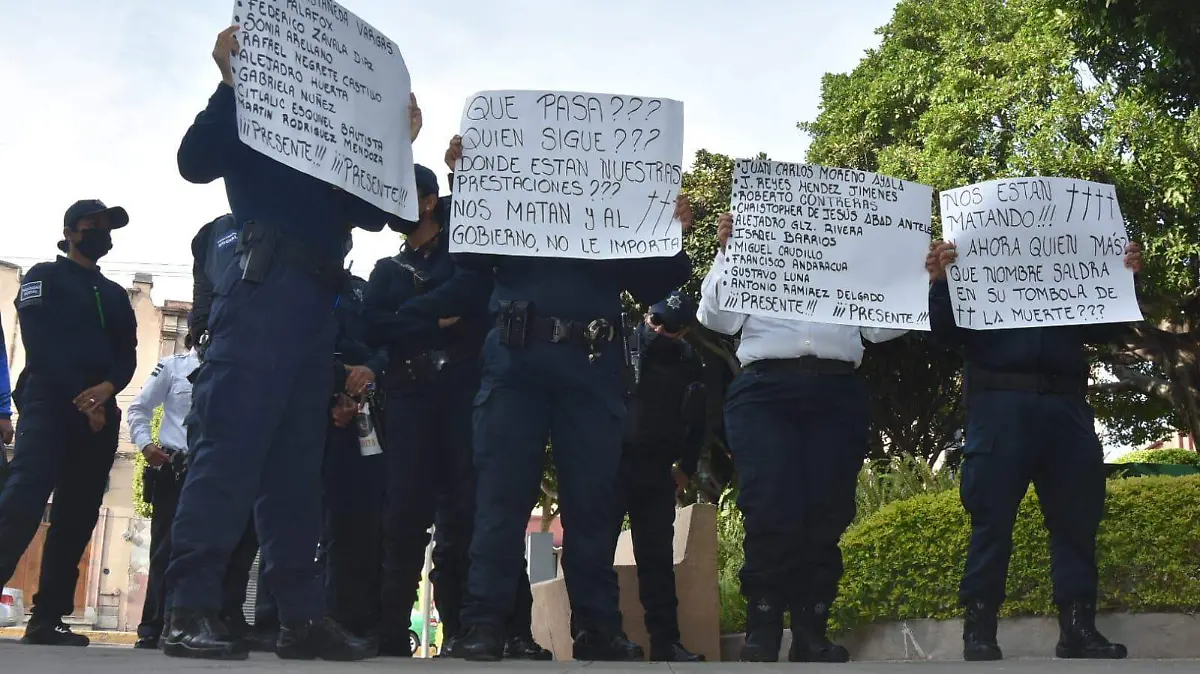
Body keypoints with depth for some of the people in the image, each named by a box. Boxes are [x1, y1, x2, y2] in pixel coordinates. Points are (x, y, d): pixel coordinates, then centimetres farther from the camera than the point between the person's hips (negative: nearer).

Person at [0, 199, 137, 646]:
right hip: (49, 402, -5)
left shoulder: (115, 295, 24)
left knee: (76, 518, 0)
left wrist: (108, 387, -10)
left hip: (100, 412, 5)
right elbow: (39, 344, -4)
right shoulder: (43, 277, 10)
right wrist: (81, 400, -12)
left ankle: (46, 620, 1)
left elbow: (127, 355, 13)